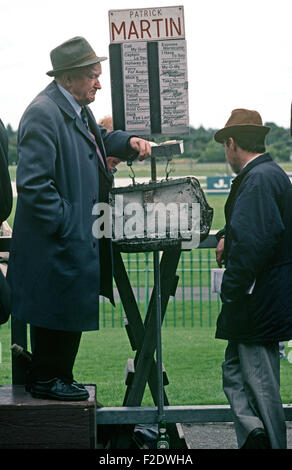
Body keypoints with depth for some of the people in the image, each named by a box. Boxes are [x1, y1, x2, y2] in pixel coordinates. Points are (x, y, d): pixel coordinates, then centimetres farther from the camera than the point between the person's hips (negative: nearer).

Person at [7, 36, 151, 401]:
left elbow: (97, 140, 33)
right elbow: (32, 182, -24)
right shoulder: (43, 114, -20)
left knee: (71, 308, 15)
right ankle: (46, 380, 13)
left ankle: (55, 376, 26)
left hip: (80, 239, 10)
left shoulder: (76, 109, 11)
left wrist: (128, 142, 12)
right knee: (59, 307, -1)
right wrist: (63, 225, -22)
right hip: (59, 243, -10)